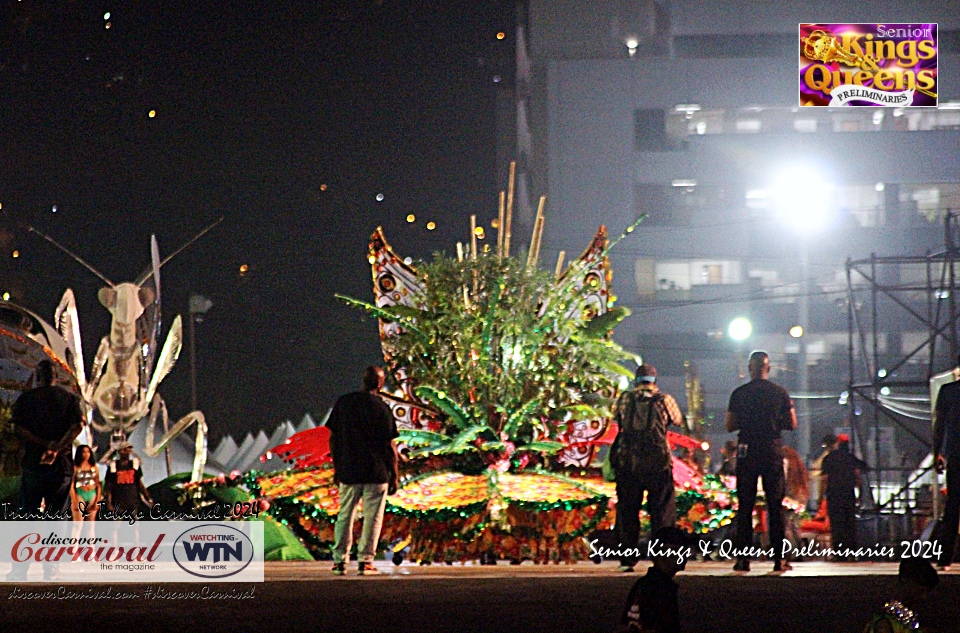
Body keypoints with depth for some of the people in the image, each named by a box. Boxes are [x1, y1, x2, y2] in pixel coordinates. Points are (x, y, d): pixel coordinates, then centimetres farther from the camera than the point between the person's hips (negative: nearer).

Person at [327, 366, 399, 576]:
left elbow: (333, 438, 5)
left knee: (345, 515, 11)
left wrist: (337, 466, 16)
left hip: (348, 471, 3)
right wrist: (394, 476, 1)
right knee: (372, 518, 4)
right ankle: (365, 561, 2)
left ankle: (340, 560, 9)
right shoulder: (381, 408, -8)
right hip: (376, 472, -3)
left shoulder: (344, 403, 2)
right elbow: (389, 446, -7)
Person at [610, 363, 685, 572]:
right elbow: (678, 421, 17)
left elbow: (617, 420, 17)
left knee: (627, 510, 9)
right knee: (662, 510, 6)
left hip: (627, 461, 1)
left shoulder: (625, 399, 3)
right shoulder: (664, 399, 1)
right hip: (657, 461, -1)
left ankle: (627, 559, 6)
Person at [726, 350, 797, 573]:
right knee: (775, 505, 3)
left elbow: (730, 425, 2)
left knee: (745, 505, 3)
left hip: (747, 451, 0)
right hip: (772, 450, 0)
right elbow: (792, 424, 3)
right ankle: (779, 558, 0)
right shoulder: (780, 392, 1)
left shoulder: (739, 394, 1)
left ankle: (743, 557, -2)